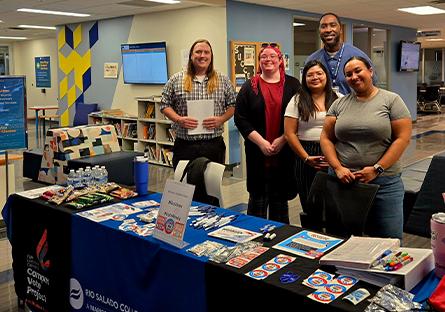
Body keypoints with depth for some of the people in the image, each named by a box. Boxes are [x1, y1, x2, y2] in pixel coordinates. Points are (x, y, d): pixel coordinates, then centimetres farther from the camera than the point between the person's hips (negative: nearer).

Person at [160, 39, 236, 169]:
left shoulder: (223, 80, 7)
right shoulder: (176, 80, 6)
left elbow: (232, 105, 9)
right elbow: (165, 104, 7)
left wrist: (221, 119, -9)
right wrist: (179, 119, -9)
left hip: (214, 145, 0)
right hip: (184, 146, 0)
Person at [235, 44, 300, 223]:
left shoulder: (293, 85, 6)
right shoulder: (250, 87, 5)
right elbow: (240, 118, -2)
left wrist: (282, 140, -11)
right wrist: (261, 142, -11)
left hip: (285, 151, 0)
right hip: (257, 151, 0)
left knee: (280, 198, 10)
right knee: (258, 197, 5)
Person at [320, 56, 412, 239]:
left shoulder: (391, 100, 0)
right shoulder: (339, 104, 9)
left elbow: (403, 138, -6)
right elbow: (326, 138, 6)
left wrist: (377, 169, -13)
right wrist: (338, 168, -8)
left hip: (384, 182, -2)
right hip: (344, 181, 3)